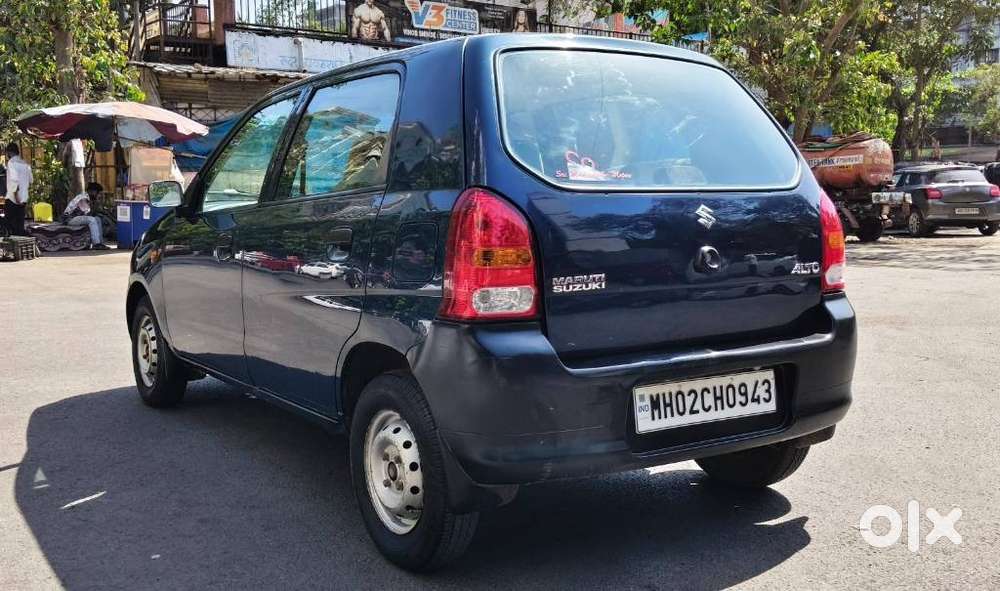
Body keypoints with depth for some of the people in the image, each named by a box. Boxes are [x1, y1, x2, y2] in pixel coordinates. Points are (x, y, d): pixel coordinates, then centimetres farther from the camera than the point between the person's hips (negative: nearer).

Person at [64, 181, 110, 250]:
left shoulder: (87, 198, 12)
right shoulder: (83, 198, -19)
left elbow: (87, 213, 15)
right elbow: (87, 213, -20)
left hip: (76, 217, 10)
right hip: (70, 219, -10)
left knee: (97, 219, 6)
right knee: (92, 220, -27)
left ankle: (100, 242, 1)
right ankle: (96, 243, -28)